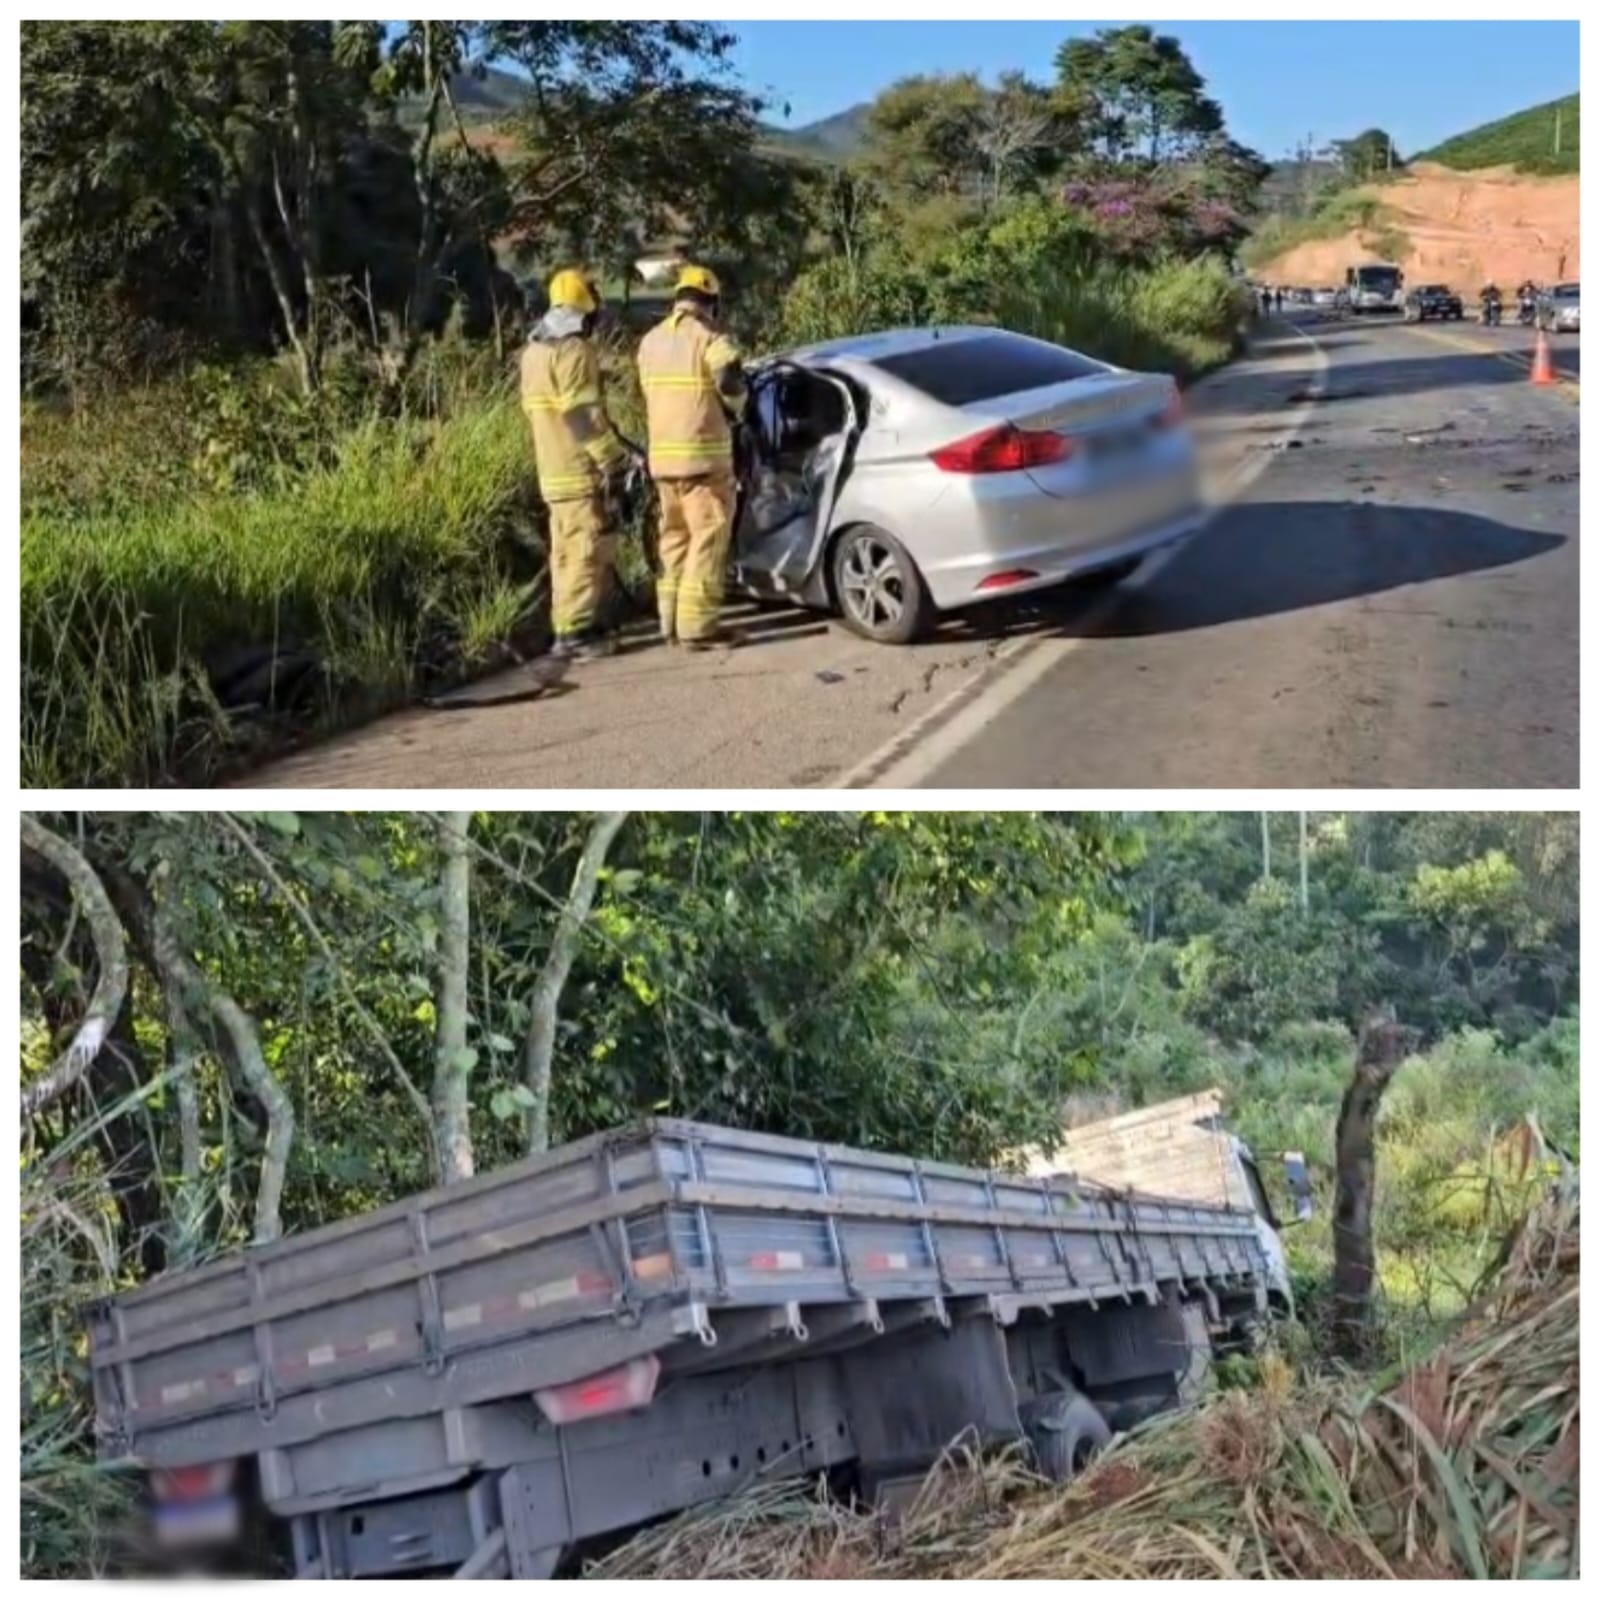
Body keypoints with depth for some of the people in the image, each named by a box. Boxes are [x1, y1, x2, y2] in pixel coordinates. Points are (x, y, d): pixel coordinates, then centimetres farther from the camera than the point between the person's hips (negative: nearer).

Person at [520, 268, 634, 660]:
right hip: (583, 469, -9)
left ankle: (569, 626, 19)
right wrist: (614, 460, -17)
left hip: (553, 470, 9)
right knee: (588, 552, -6)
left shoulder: (534, 350, 16)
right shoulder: (575, 350, -14)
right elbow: (585, 415, -20)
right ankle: (576, 632, -6)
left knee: (567, 552, 14)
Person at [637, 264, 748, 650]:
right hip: (703, 454, -7)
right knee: (707, 538, -4)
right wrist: (733, 411, 2)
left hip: (662, 454, 7)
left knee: (674, 536, 15)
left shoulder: (650, 341, 13)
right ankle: (698, 625, -7)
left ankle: (672, 621, 19)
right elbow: (732, 383, -17)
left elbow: (649, 394, 13)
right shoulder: (709, 338, -9)